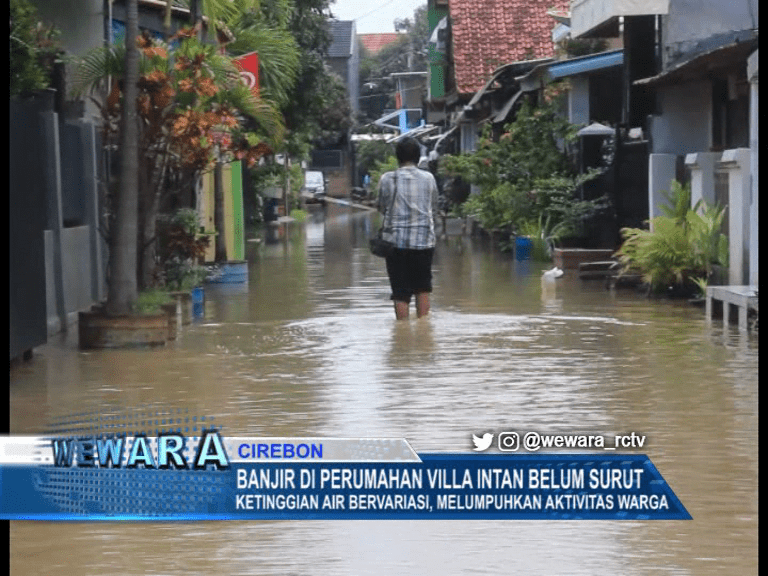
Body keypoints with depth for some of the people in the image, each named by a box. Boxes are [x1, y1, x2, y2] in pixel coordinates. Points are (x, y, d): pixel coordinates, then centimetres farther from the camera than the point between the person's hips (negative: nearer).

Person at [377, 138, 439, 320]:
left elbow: (382, 208, 8)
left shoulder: (387, 179, -2)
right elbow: (434, 210, 10)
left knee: (401, 293, 1)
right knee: (422, 288, 14)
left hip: (397, 240, -1)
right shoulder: (428, 178, 1)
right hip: (424, 239, 1)